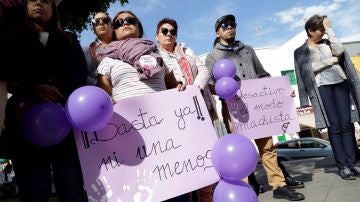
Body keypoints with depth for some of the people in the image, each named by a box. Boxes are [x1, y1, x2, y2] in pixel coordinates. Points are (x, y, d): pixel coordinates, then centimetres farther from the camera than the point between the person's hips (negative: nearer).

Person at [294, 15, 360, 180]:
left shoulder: (327, 42, 17)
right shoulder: (301, 51, 7)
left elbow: (339, 51, -4)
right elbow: (309, 68, -8)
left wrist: (330, 29, 1)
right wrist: (333, 60, -2)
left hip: (341, 83, 4)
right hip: (322, 88, -3)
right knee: (334, 126, -6)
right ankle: (342, 166, 1)